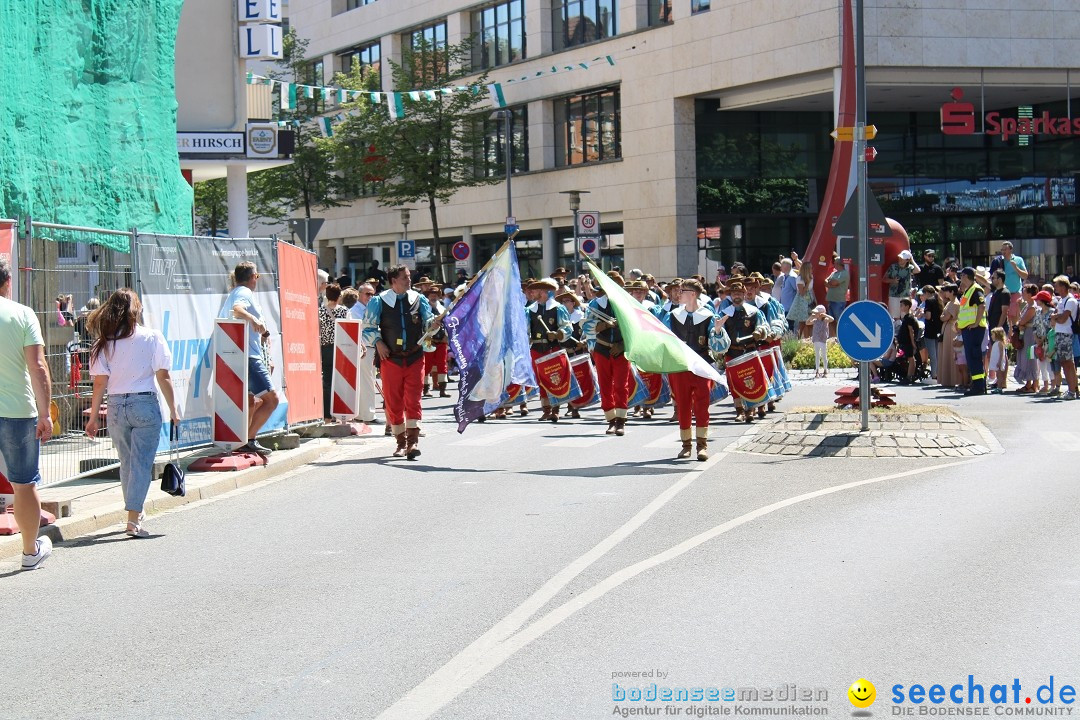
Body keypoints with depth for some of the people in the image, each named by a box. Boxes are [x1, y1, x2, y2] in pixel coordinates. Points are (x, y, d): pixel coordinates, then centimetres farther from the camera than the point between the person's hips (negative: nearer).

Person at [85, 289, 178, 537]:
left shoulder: (104, 343, 1)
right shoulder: (153, 338, -4)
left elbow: (100, 383, -1)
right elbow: (163, 377, -5)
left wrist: (93, 417, 5)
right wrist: (173, 410, 2)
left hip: (116, 407, 3)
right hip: (145, 405, -3)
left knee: (126, 463, 18)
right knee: (142, 462, 0)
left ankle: (135, 512, 31)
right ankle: (133, 520, -8)